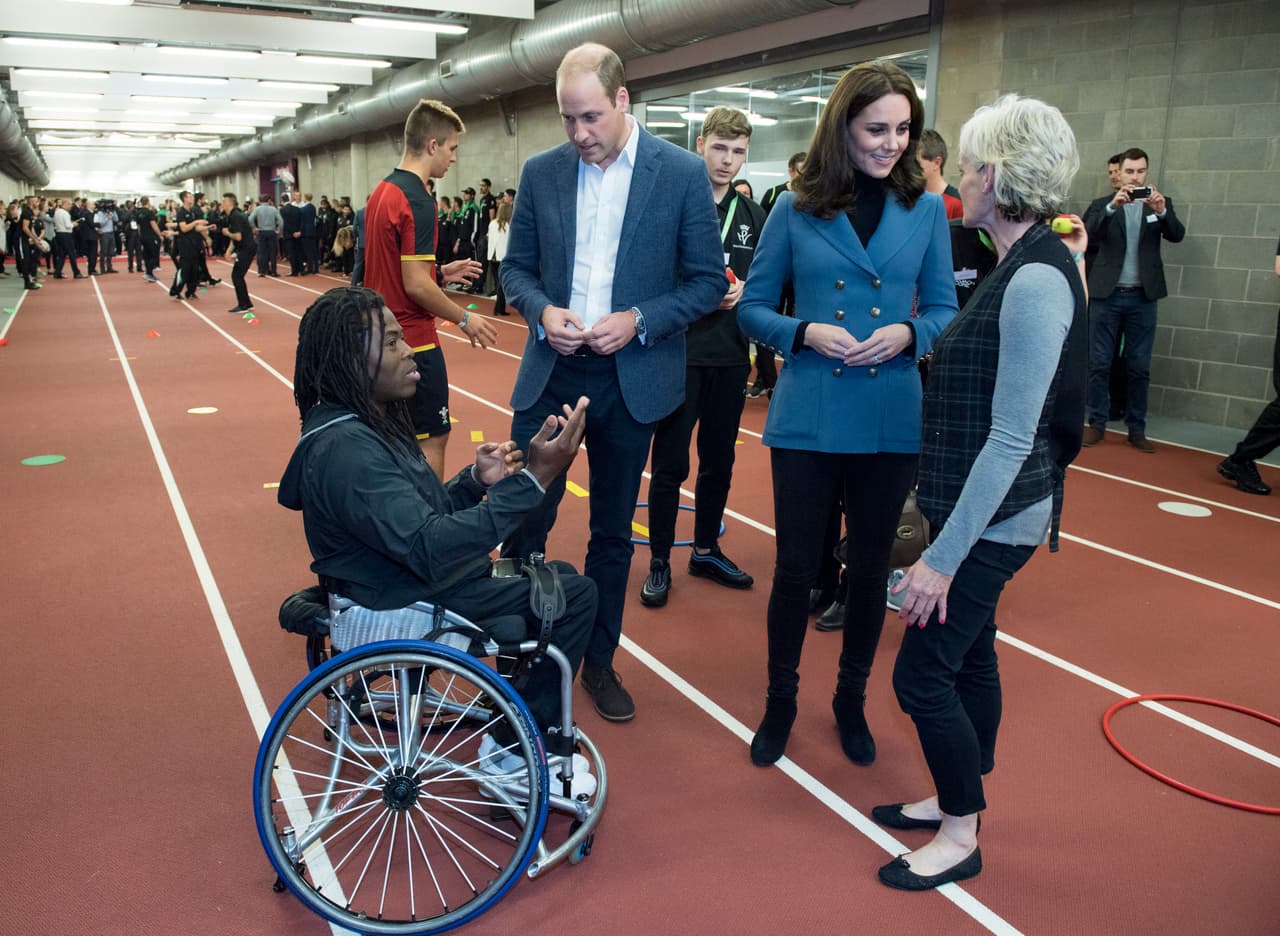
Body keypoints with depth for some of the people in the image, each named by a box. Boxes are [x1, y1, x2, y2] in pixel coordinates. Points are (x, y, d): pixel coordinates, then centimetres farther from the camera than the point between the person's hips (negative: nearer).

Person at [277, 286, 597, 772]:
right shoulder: (345, 449, -27)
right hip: (395, 615, -10)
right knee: (574, 595, -6)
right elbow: (431, 550, -35)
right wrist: (533, 479, -39)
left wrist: (476, 481, -8)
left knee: (558, 579, 16)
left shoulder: (371, 422, 5)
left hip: (412, 584, 10)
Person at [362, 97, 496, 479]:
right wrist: (464, 319, -11)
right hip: (414, 342, -9)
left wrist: (440, 273, 15)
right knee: (432, 437, -1)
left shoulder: (381, 192, 10)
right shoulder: (417, 201, -18)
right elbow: (415, 285, -22)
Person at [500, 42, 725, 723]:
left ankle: (599, 661, 30)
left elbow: (708, 281, -2)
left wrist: (640, 321, -17)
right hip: (550, 373, 2)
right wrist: (541, 310, -11)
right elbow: (515, 268, 10)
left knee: (613, 533, 12)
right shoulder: (541, 172, 3)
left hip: (631, 379, -1)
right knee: (523, 520, 2)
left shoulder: (683, 173, -4)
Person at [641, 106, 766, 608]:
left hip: (730, 357, 5)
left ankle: (706, 551, 29)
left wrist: (744, 291, -8)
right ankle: (659, 562, 15)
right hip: (678, 354, -4)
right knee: (670, 464, 2)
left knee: (719, 461, 13)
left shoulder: (753, 215, 10)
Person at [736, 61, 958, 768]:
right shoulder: (796, 209, 0)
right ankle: (780, 700, 29)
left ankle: (851, 701, 35)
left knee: (869, 568, 13)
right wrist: (806, 332, -15)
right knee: (796, 567, 6)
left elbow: (944, 310, 8)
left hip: (891, 422, 2)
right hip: (807, 417, -1)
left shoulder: (926, 210, 4)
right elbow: (752, 307, 3)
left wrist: (907, 333, -13)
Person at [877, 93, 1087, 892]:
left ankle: (962, 838, 20)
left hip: (991, 522, -9)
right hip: (981, 514, 9)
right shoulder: (1031, 266, 7)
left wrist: (944, 555, -21)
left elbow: (1011, 440, -24)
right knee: (968, 657, 20)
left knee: (923, 673, 0)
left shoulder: (1036, 279, -22)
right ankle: (958, 800, 38)